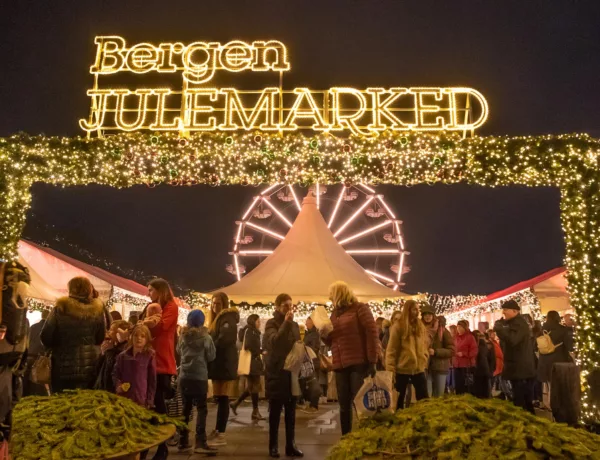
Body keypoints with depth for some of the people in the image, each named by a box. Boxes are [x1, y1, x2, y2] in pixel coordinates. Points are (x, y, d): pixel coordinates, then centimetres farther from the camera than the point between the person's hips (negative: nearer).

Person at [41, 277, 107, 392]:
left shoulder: (61, 309, -9)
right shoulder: (97, 310, -2)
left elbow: (46, 337, -5)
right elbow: (101, 338, 6)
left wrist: (53, 347, 14)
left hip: (64, 367, -2)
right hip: (90, 367, 2)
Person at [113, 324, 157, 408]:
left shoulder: (149, 357, -2)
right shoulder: (123, 356, 6)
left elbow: (152, 380, 0)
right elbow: (115, 373, 15)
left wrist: (150, 401, -1)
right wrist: (118, 385, -4)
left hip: (141, 400, -3)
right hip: (123, 398, 3)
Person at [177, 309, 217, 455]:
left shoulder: (183, 336, 3)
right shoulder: (205, 337, -9)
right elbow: (211, 356, -2)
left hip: (184, 376, 5)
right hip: (199, 377, -5)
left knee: (185, 408, 15)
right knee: (202, 409, -1)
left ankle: (183, 441, 21)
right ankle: (200, 443, -5)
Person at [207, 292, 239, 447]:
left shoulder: (228, 318, -10)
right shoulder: (217, 319, 22)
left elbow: (224, 339, -23)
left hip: (225, 363, -9)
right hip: (218, 363, 9)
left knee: (222, 398, -6)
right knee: (219, 398, 12)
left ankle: (221, 435, -2)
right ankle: (217, 430, 19)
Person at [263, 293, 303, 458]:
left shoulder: (295, 325, 13)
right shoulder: (271, 324, -4)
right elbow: (274, 342, -23)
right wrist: (285, 323, -25)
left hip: (291, 373, 5)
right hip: (276, 372, -5)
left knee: (291, 412, 9)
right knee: (275, 412, 3)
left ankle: (291, 445, 17)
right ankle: (273, 446, 12)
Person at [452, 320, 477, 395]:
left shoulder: (470, 337, -5)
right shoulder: (456, 337, 15)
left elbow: (474, 351, -11)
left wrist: (463, 354, -17)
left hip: (467, 365, -6)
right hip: (457, 365, 6)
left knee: (467, 386, -5)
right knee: (457, 386, 7)